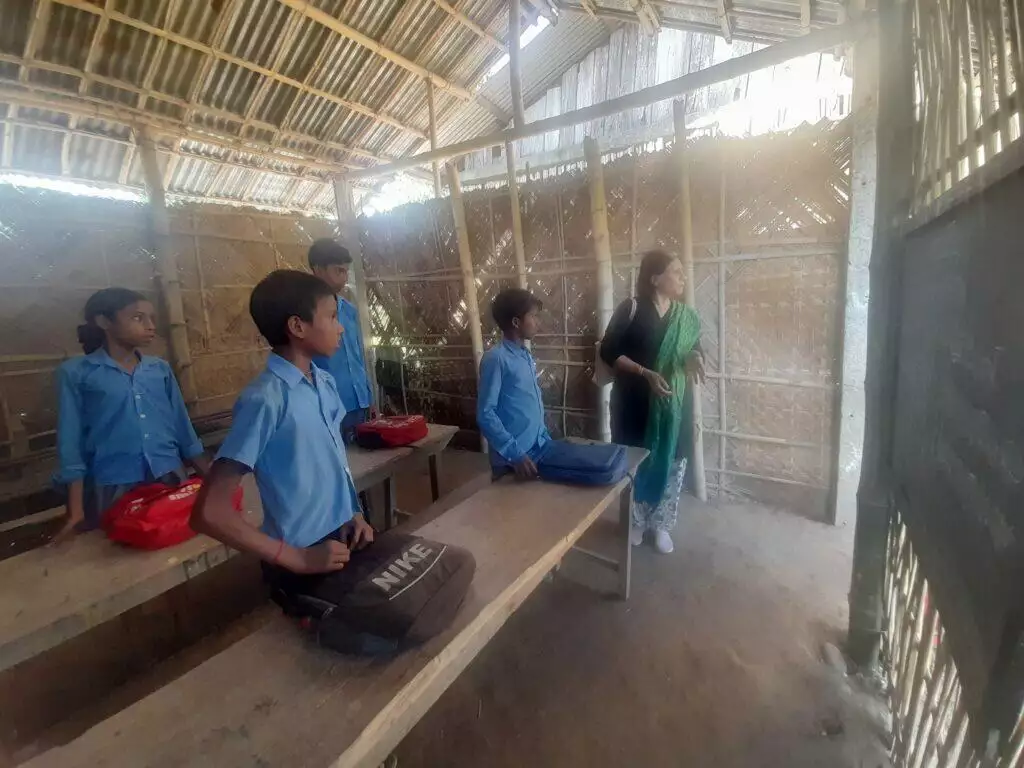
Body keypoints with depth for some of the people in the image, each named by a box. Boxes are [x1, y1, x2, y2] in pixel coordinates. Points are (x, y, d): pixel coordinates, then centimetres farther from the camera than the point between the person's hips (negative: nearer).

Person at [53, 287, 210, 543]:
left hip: (170, 480, 3)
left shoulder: (161, 369, 8)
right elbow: (70, 439, -2)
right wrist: (76, 510, -5)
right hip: (114, 488, -3)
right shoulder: (75, 373, -1)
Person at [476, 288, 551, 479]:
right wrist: (515, 454, -22)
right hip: (511, 460, -7)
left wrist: (547, 439, 13)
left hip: (539, 450, 8)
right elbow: (485, 414, -19)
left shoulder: (527, 356, 9)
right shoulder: (495, 358, -16)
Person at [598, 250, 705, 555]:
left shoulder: (687, 316, 5)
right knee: (635, 462, 8)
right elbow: (609, 352, -11)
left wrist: (695, 358, -11)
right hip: (635, 401, -4)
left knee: (671, 463, 9)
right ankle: (637, 522, 31)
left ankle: (661, 525, 30)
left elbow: (694, 349, 13)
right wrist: (645, 373, -22)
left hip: (672, 403, 4)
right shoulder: (631, 309, -9)